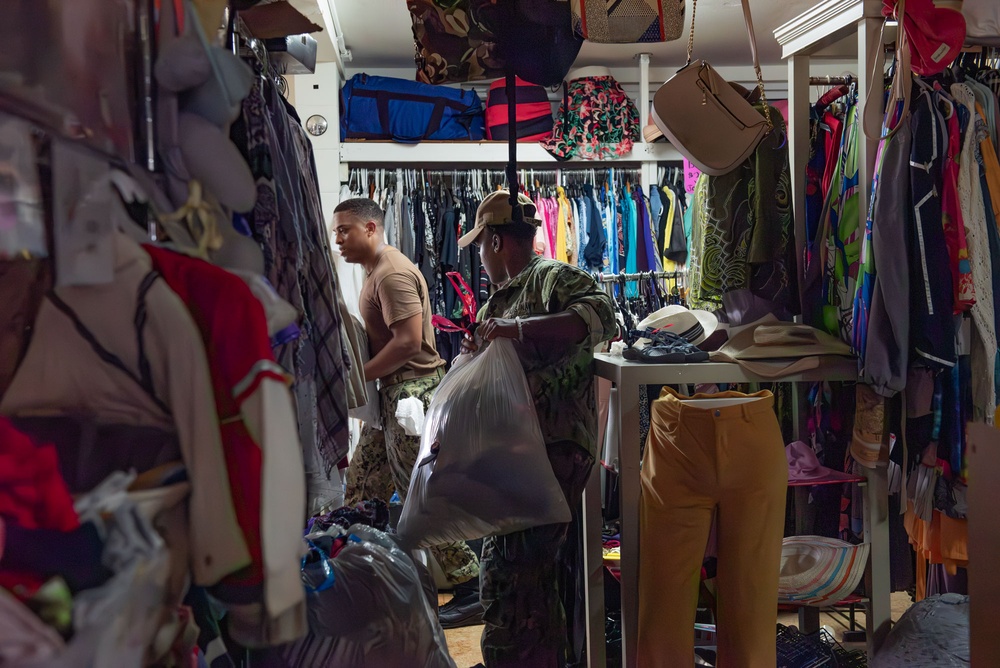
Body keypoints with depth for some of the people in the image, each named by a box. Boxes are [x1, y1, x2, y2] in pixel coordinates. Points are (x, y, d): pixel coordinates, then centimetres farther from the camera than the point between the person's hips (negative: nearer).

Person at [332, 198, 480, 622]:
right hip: (392, 392, 11)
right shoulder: (376, 271, 17)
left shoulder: (393, 274, -16)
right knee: (362, 486, 15)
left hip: (412, 391, -11)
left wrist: (360, 376, -17)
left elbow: (408, 340, -24)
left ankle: (470, 587, 0)